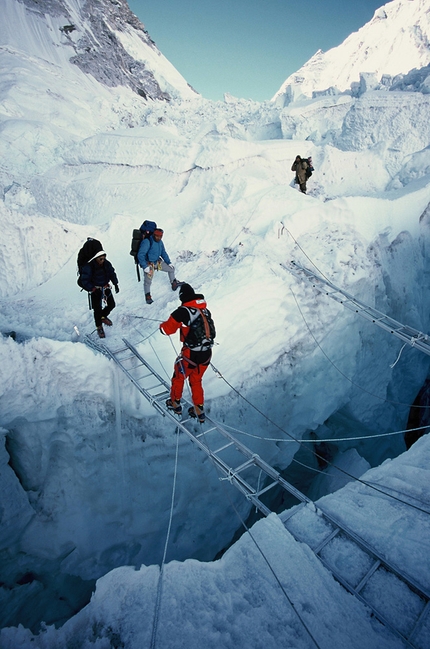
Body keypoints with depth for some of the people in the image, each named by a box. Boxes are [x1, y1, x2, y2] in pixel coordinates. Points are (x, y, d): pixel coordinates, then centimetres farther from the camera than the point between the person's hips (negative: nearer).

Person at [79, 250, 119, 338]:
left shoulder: (107, 264, -8)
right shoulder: (88, 267, -23)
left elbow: (112, 273, 9)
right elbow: (85, 281, -18)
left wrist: (116, 284, 1)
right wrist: (94, 289, -24)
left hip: (106, 287, 5)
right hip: (95, 289, -5)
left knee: (111, 305, 8)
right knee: (97, 309, -4)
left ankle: (103, 317, 39)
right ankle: (99, 327, 17)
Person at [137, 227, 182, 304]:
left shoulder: (160, 242, 3)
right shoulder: (147, 242, -23)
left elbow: (163, 253, 17)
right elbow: (140, 255, -26)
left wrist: (169, 263, 12)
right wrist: (145, 267, -29)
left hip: (157, 262, 8)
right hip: (148, 263, -8)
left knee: (171, 268, 15)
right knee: (148, 280, -19)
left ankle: (174, 284, 34)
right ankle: (148, 296, 1)